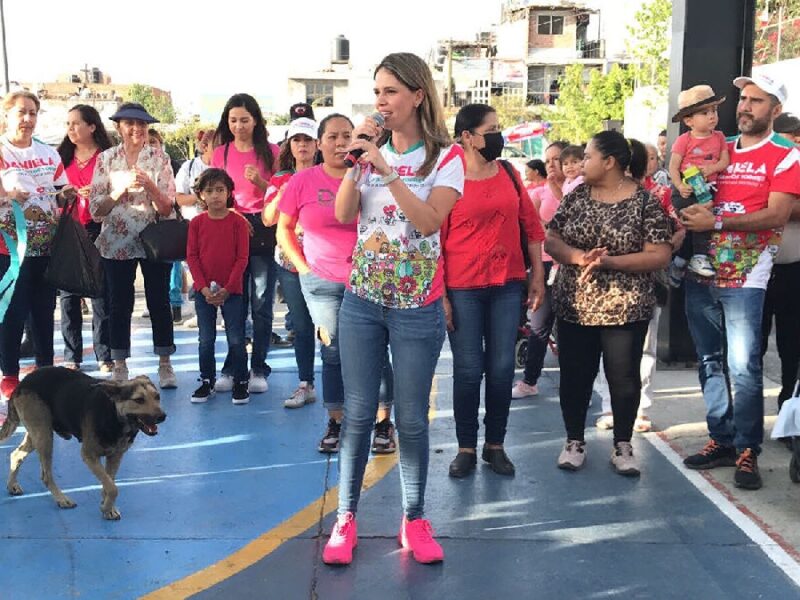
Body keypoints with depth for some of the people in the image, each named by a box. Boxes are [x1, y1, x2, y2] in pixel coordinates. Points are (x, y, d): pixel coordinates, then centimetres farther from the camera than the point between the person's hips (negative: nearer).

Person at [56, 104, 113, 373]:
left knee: (101, 294, -1)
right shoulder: (63, 156, 13)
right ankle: (71, 357, 13)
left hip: (97, 230, -3)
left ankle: (104, 356, 8)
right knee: (68, 295, 4)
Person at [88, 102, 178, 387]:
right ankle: (119, 367, 17)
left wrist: (149, 185, -19)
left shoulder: (159, 158, 1)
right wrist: (120, 188, -15)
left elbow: (167, 208, -3)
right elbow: (96, 209, -1)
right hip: (117, 243, 1)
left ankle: (165, 365, 14)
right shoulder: (106, 159, 4)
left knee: (159, 302, 4)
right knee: (119, 305, 6)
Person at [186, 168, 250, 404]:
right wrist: (203, 288, -10)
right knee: (206, 340, 10)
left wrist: (227, 288, -13)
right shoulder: (197, 222, 2)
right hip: (203, 291, 2)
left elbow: (242, 258, -6)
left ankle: (240, 383, 14)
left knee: (236, 340, 2)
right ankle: (206, 382, 22)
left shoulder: (237, 222, -5)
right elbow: (191, 256, 1)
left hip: (231, 291, -2)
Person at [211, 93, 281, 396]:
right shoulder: (220, 153, 8)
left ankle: (259, 368, 11)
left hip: (263, 231, -2)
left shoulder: (270, 152, 3)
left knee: (261, 304, 1)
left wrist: (259, 181, -13)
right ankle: (231, 368, 16)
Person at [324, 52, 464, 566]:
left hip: (417, 305, -3)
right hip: (362, 298, 3)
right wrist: (356, 160, -12)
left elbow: (429, 221, -18)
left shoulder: (446, 157, -4)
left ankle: (415, 520, 20)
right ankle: (346, 518, 17)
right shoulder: (372, 149, 8)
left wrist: (387, 170, -22)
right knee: (358, 414, 6)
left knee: (412, 418, 5)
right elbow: (343, 215, -2)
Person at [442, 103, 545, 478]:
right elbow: (434, 242, -8)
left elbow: (531, 226, 12)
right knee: (468, 369, 3)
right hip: (463, 288, -4)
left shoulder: (509, 175, 7)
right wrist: (440, 296, -10)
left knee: (502, 367, 8)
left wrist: (537, 276, 9)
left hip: (508, 285, 4)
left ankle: (495, 445, 22)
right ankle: (466, 448, 18)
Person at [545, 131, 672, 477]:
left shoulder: (645, 202, -8)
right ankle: (574, 442, 25)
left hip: (626, 308, -3)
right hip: (574, 306, 3)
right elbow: (550, 241, 1)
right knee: (574, 374, 9)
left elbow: (659, 256, -12)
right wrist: (579, 256, -19)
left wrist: (609, 261, -22)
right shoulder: (576, 196, 4)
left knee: (623, 376, 6)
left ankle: (623, 446, 23)